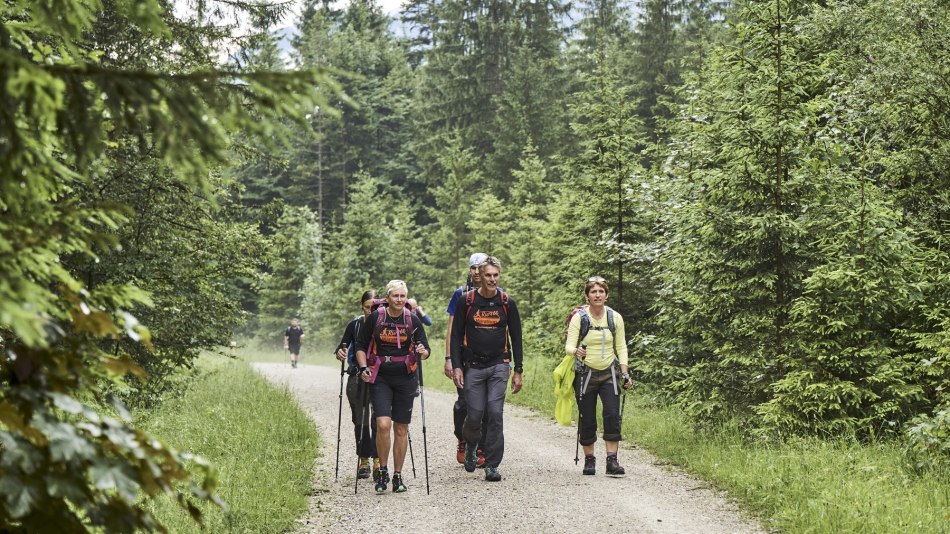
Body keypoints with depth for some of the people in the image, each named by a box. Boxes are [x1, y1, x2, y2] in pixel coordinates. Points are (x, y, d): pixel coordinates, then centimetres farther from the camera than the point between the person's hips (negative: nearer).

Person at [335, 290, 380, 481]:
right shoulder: (355, 324, 2)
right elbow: (343, 345, 7)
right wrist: (340, 353, -15)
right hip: (358, 377, 2)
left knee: (378, 420, -10)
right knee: (360, 420, 5)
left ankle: (378, 462, -8)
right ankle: (364, 461, 14)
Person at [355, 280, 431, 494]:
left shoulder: (413, 321, 0)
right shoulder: (374, 318, -3)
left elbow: (425, 349, 6)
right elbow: (360, 346, 7)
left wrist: (423, 352, -17)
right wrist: (363, 368, -7)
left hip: (405, 379, 2)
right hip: (380, 378, -1)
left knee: (401, 429, 5)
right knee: (383, 424, -16)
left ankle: (397, 476, 17)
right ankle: (383, 471, 2)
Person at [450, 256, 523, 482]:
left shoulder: (507, 303, 3)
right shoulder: (467, 302, 0)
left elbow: (516, 338, 8)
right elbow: (456, 335, 3)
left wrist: (518, 371, 4)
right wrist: (456, 367, -5)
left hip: (499, 365, 0)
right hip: (473, 367, 0)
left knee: (495, 413, -9)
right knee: (475, 414, -2)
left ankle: (492, 465, -2)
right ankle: (470, 445, 32)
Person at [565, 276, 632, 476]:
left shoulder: (615, 318, 4)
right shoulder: (578, 318, -4)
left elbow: (621, 347, 9)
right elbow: (569, 345, -8)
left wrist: (625, 373, 0)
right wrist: (576, 351, -32)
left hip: (609, 373, 2)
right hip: (585, 374, -1)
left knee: (612, 415, -12)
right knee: (587, 420, 0)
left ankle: (612, 460, -11)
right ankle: (589, 460, 14)